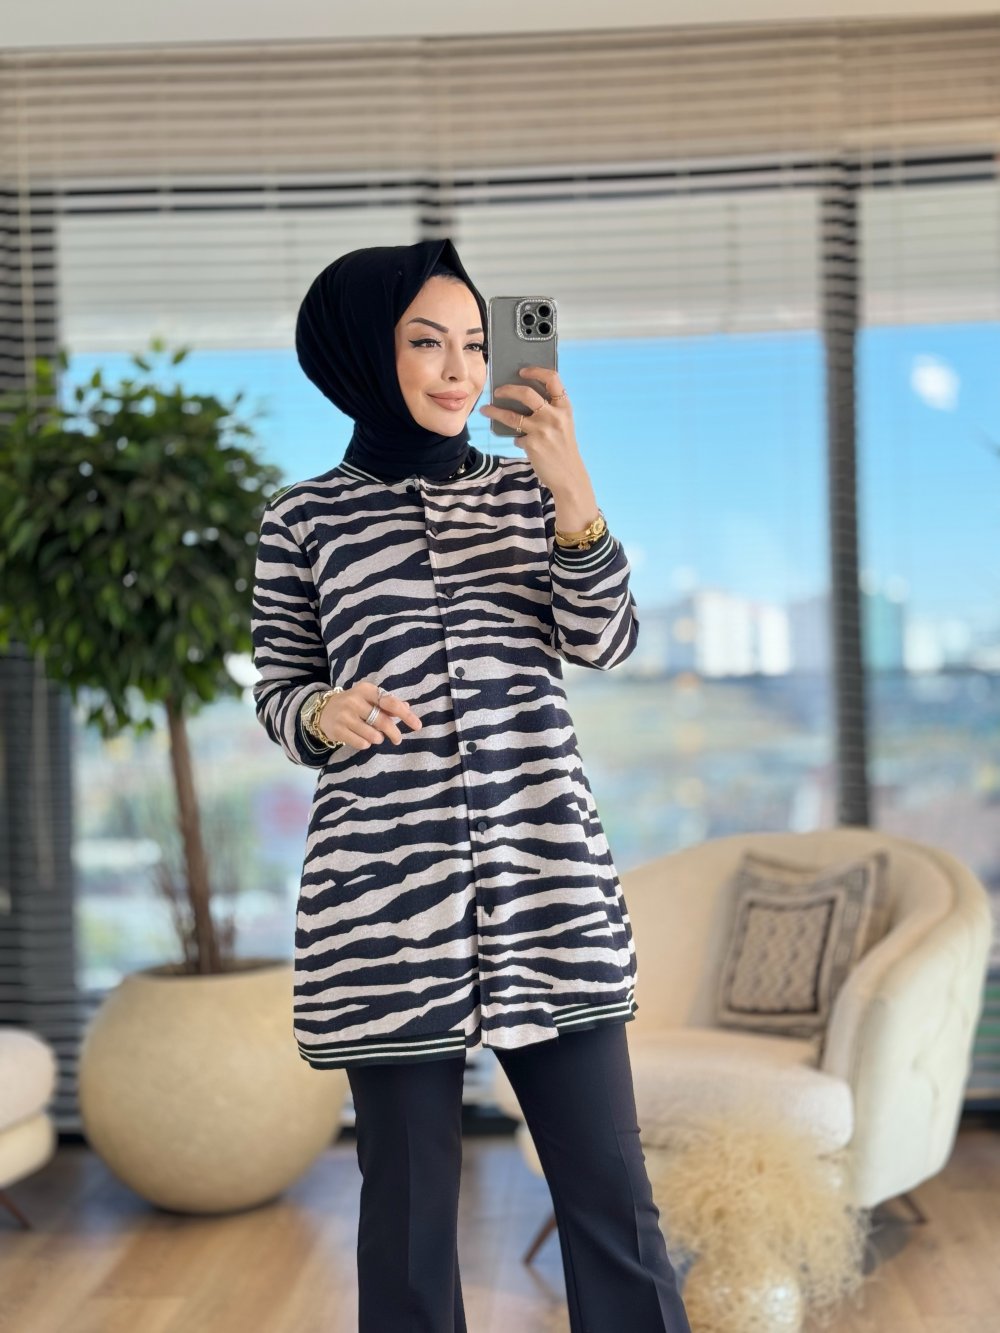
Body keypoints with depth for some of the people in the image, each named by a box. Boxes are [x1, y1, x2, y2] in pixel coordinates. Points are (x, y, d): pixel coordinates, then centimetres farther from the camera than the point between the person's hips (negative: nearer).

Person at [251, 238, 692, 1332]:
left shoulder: (528, 491, 11)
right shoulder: (304, 519, 5)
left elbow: (603, 644, -1)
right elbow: (278, 688, 12)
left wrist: (573, 492, -16)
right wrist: (324, 714, -11)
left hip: (550, 886, 2)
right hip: (385, 901, -2)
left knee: (613, 1197, 4)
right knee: (409, 1208, 5)